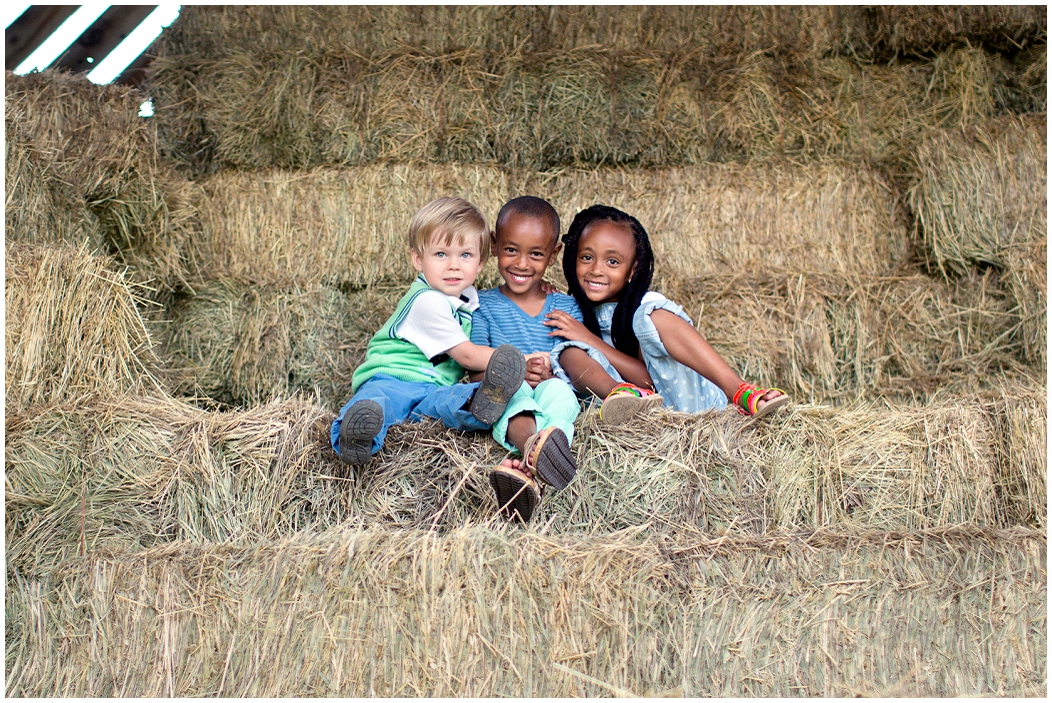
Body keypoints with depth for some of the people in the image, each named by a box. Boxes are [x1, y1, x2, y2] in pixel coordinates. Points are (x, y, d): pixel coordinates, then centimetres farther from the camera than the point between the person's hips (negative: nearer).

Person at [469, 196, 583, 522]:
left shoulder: (566, 308, 15)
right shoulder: (485, 306, 12)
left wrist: (549, 375, -16)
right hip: (505, 398, -1)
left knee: (557, 390, -35)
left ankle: (528, 470, -66)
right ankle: (534, 444, -71)